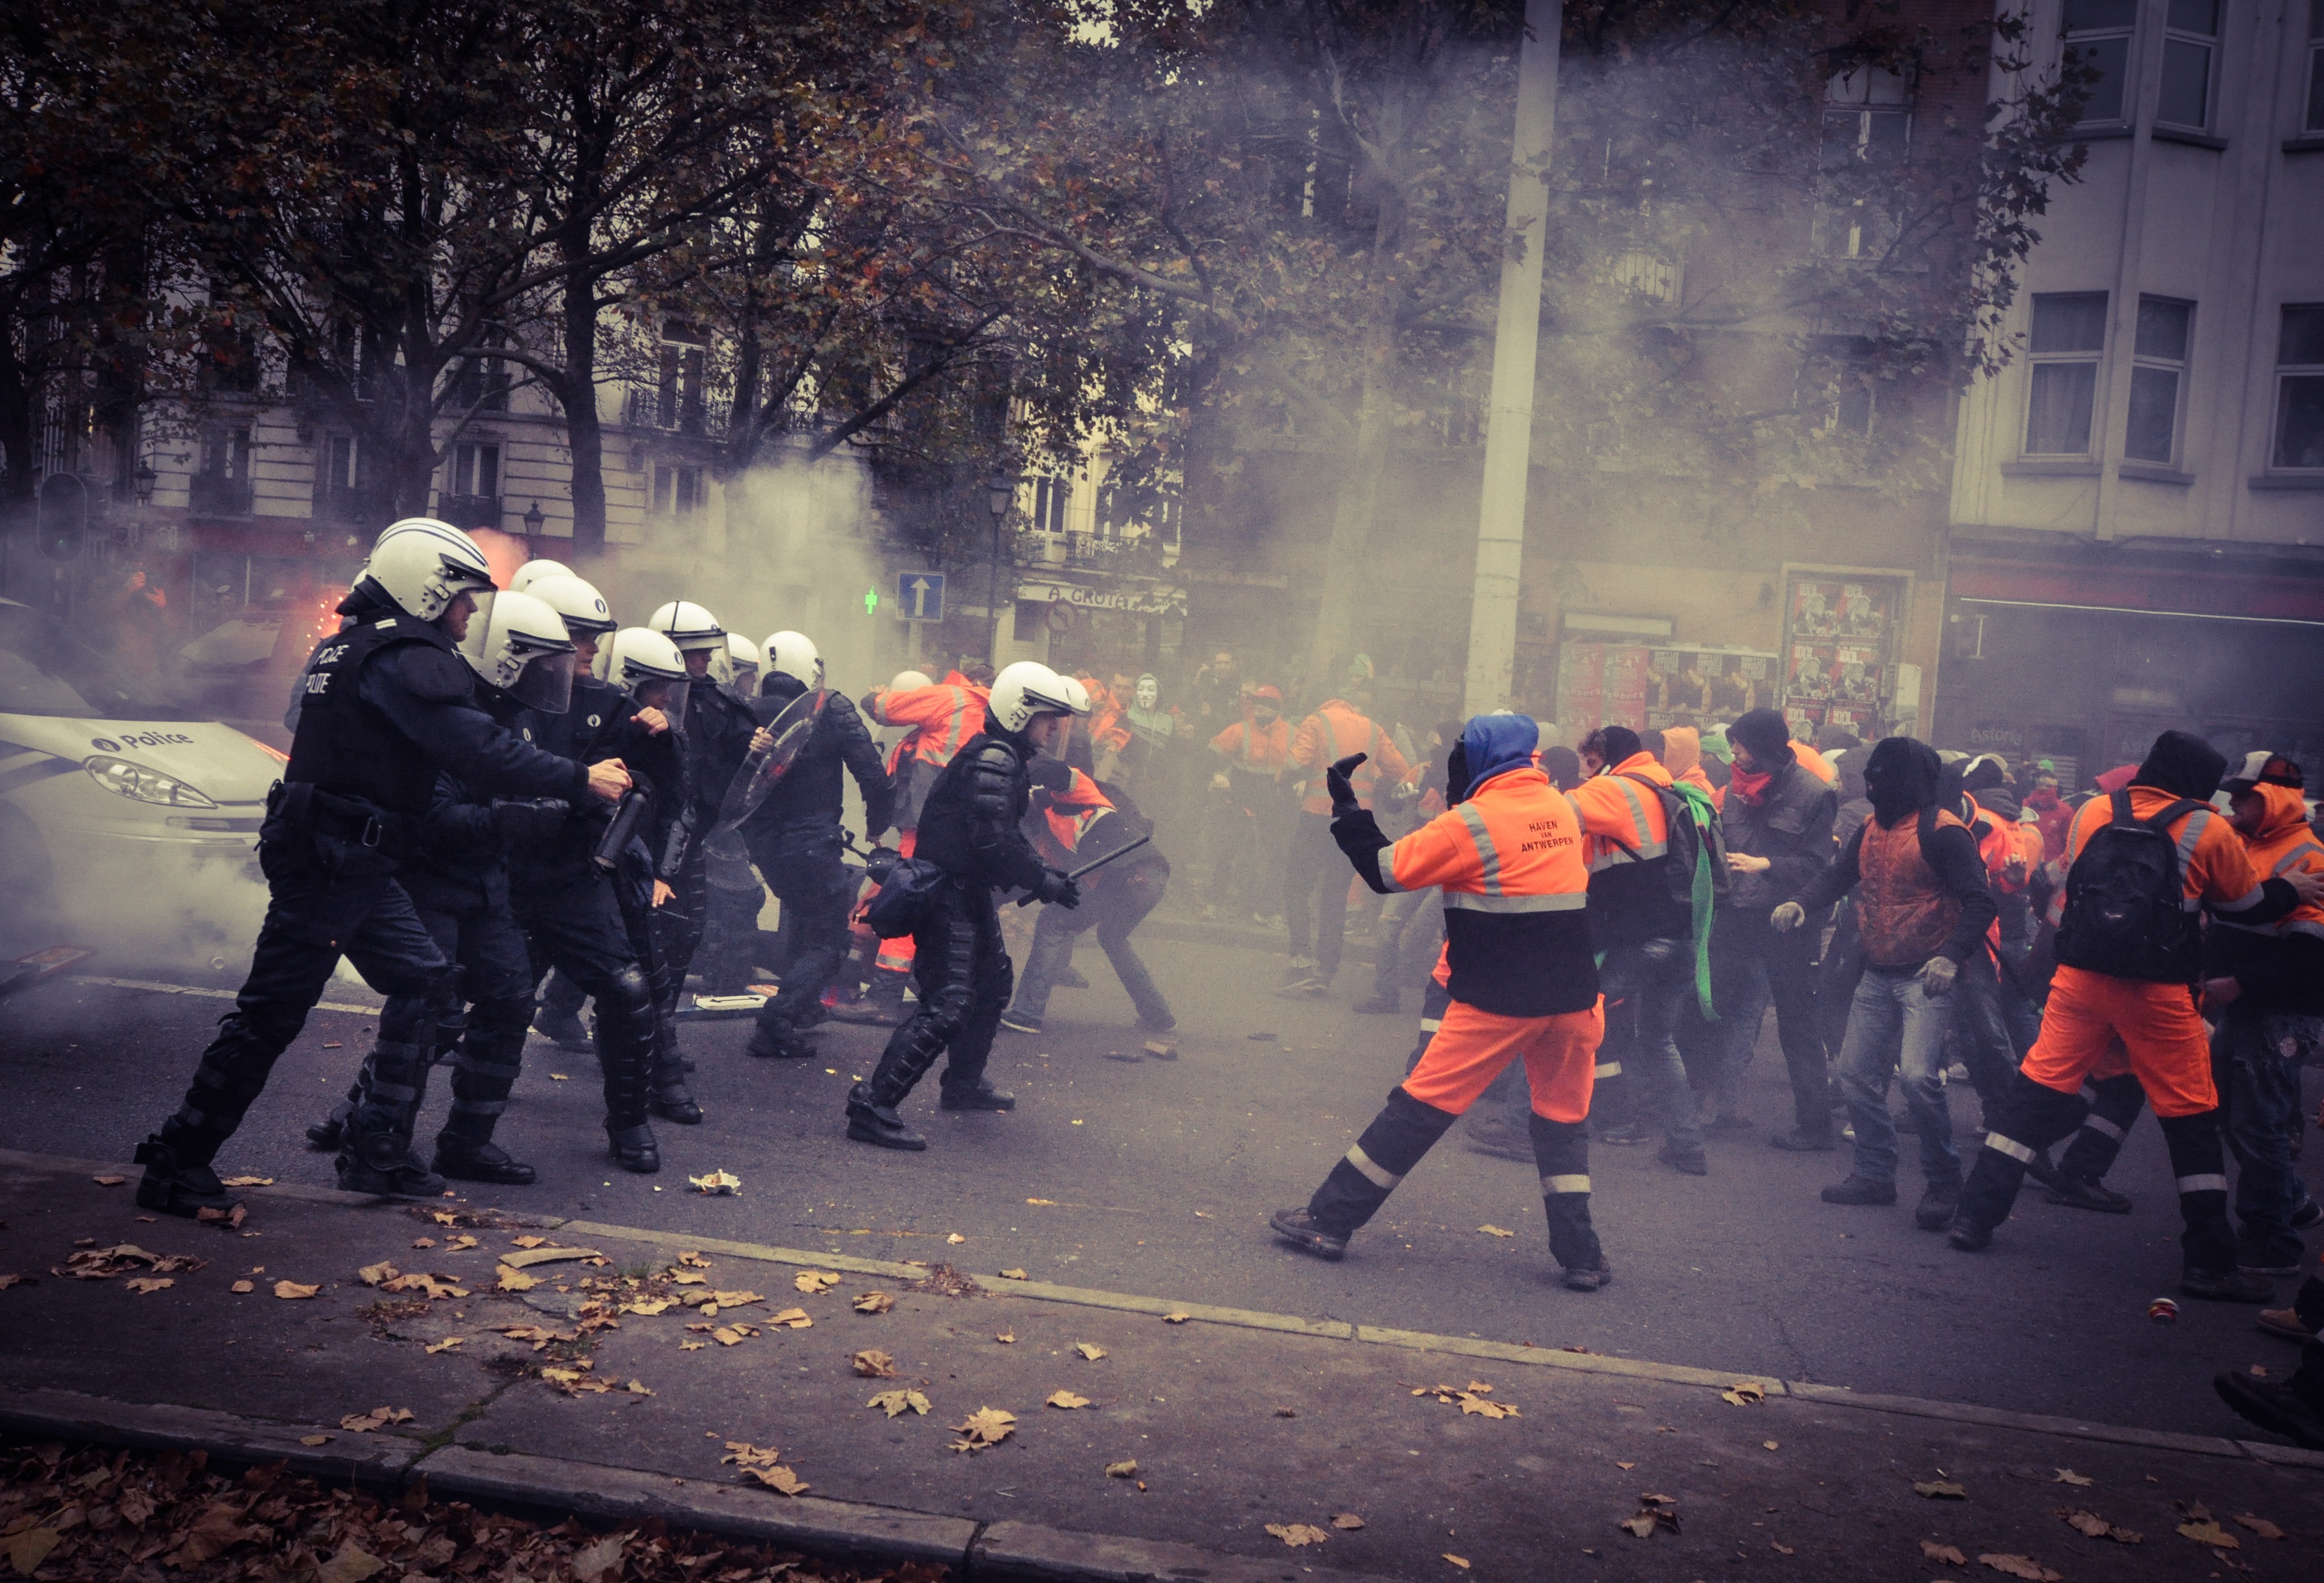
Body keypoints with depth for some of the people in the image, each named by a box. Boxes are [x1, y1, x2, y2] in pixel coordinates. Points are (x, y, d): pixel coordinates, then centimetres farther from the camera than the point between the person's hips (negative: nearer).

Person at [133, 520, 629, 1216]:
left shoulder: (347, 644, 15)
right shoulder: (406, 659, -17)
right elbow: (482, 752, -24)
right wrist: (582, 778, -17)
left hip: (354, 864, 10)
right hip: (331, 864, -10)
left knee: (423, 982, 12)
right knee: (273, 1012, -2)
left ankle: (379, 1151, 16)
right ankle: (177, 1164, 9)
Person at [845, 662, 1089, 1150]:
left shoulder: (1007, 759, 15)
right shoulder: (992, 761, -19)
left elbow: (1009, 834, 19)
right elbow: (993, 841, -27)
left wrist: (1044, 872, 5)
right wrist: (1044, 881, -19)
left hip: (970, 894, 11)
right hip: (947, 895, -11)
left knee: (994, 983, 24)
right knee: (948, 1004, -17)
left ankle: (964, 1084, 40)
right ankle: (872, 1107, -17)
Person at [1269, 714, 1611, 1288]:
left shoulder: (1472, 823, -11)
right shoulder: (1564, 811, 7)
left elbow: (1384, 870, -7)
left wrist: (1346, 805, 4)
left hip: (1497, 1002, -5)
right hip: (1570, 997, 5)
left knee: (1420, 1106, 0)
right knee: (1564, 1120, 16)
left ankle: (1329, 1220, 5)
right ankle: (1581, 1256, 13)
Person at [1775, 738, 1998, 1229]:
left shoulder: (1943, 830, -14)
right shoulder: (1871, 828, 10)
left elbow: (1979, 902, -17)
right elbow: (1838, 876, 10)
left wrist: (1952, 955, -29)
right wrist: (1800, 904, -11)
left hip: (1925, 975, -8)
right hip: (1877, 975, 8)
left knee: (1918, 1074, -19)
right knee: (1857, 1073, 9)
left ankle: (1944, 1181, 0)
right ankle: (1875, 1174, 23)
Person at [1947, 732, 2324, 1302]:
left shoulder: (2091, 813, 6)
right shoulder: (2207, 830, -2)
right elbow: (2248, 905, 9)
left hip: (2080, 977, 3)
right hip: (2157, 993, -3)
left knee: (2036, 1090, 9)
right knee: (2192, 1117, 8)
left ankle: (1975, 1217, 6)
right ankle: (2209, 1262, 11)